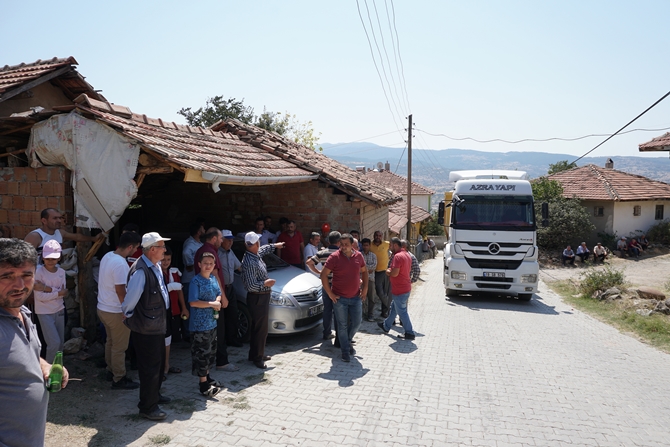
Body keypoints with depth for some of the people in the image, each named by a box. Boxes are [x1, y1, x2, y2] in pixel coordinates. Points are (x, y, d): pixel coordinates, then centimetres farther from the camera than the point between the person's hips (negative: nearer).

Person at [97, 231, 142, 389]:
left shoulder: (107, 256, 2)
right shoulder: (120, 264, -26)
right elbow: (120, 291, -24)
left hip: (103, 308, 9)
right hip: (116, 311, -9)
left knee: (111, 342, 23)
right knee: (119, 347, 4)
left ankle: (111, 371, 37)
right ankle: (119, 379, 16)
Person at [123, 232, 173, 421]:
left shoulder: (156, 267, 2)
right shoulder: (140, 271, -27)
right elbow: (130, 299, -24)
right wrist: (128, 315, -7)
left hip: (157, 325, 9)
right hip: (146, 329, -9)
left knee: (159, 362, 24)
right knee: (150, 367, 5)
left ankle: (154, 395, 44)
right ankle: (147, 407, 22)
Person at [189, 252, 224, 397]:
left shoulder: (213, 278, 8)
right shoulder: (196, 281, -15)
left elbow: (219, 294, 17)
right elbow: (193, 302, -22)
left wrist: (217, 302, -5)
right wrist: (211, 304, -19)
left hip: (212, 322, 8)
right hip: (200, 324, -8)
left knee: (211, 351, 17)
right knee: (202, 353, -2)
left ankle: (207, 377, 32)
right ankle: (203, 383, 6)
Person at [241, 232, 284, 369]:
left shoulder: (256, 255, 3)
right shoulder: (250, 263, -26)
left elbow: (263, 250, 29)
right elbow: (251, 286, -29)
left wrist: (274, 246, 39)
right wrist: (265, 283, -19)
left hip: (262, 297, 10)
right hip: (257, 299, -10)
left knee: (258, 328, 19)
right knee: (260, 329, -1)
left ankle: (257, 354, 31)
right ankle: (257, 358, 10)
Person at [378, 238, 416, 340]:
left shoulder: (398, 256, -22)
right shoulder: (407, 254, 10)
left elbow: (394, 273, -28)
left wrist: (388, 271, -6)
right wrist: (391, 271, 12)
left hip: (399, 290, -10)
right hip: (406, 287, 10)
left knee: (402, 312, 1)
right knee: (393, 308, 22)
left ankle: (409, 333, 8)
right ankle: (386, 326, 37)